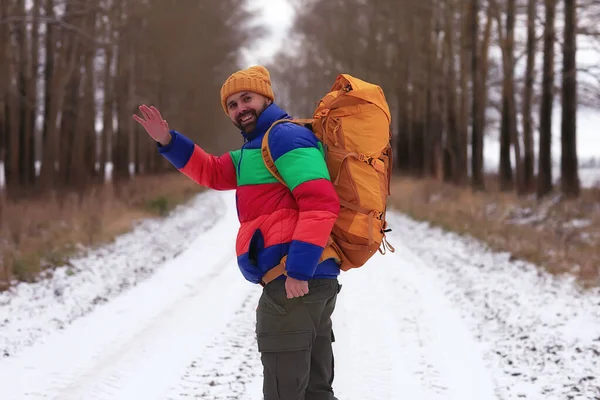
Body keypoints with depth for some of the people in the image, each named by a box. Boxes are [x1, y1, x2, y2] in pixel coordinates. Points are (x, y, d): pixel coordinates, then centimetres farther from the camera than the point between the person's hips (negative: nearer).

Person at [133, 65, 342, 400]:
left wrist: (298, 269, -26)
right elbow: (213, 173, 30)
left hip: (294, 283, -11)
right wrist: (168, 141, 16)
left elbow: (321, 202, -20)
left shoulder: (285, 137, -9)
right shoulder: (260, 146, 25)